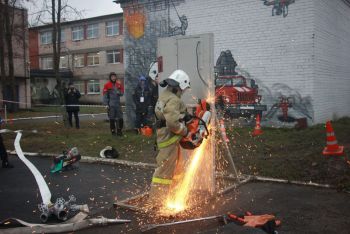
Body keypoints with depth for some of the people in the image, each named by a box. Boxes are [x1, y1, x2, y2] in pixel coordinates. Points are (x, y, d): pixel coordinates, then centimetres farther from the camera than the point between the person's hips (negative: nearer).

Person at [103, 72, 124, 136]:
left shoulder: (119, 84, 9)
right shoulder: (107, 85, -2)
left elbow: (122, 93, 7)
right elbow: (105, 95, -4)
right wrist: (106, 104, -10)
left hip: (118, 104, 4)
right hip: (111, 105, -3)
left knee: (120, 118, 3)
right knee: (112, 119, 1)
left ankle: (119, 131, 15)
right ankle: (113, 131, 10)